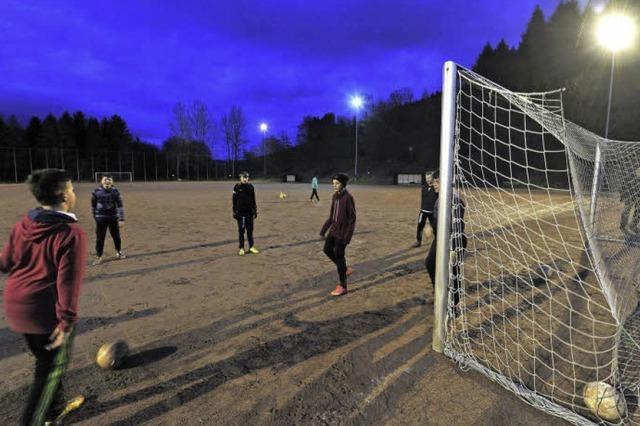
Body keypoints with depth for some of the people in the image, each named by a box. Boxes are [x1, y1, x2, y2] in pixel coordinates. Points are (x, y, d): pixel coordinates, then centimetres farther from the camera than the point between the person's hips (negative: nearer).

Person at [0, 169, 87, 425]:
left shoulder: (23, 224, 1)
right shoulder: (71, 233, -21)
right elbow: (68, 281, -23)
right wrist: (67, 322, -18)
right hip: (47, 310, -8)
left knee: (44, 359, 26)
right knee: (54, 366, 13)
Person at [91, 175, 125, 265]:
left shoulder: (115, 191, -7)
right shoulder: (97, 191, -7)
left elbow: (120, 205, -7)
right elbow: (93, 205, 7)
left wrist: (122, 219, -12)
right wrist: (95, 216, 12)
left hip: (113, 217, 1)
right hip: (101, 218, -1)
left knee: (116, 236, 11)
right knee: (100, 238, 2)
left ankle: (119, 251, 33)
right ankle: (98, 256, 15)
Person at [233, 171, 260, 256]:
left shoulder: (251, 187, 7)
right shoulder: (237, 187, -2)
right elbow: (234, 200, -1)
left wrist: (255, 210, 10)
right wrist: (234, 212, -5)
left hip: (249, 212, 3)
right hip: (240, 213, -3)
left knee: (250, 230, 7)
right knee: (241, 231, 3)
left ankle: (251, 247, 15)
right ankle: (241, 248, 10)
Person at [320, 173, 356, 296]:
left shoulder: (348, 198, -18)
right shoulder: (335, 196, 6)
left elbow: (352, 218, -18)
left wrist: (348, 236, -22)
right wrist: (323, 230, 12)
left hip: (343, 231, -8)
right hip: (334, 229, 9)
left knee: (338, 256, -3)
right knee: (327, 250, 13)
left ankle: (342, 286, 10)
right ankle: (346, 269, 29)